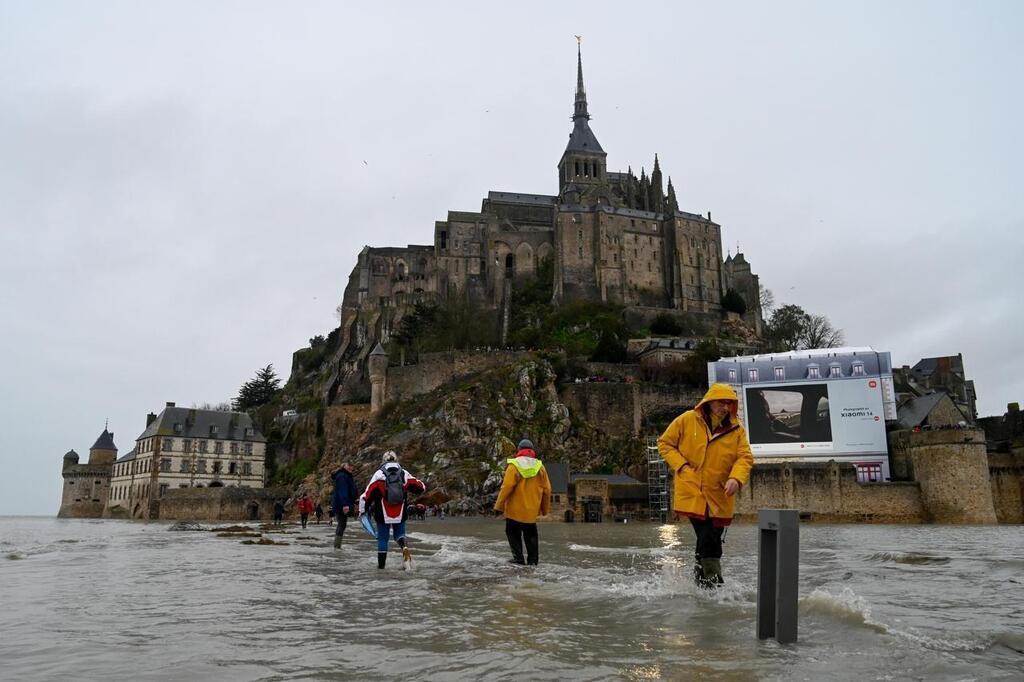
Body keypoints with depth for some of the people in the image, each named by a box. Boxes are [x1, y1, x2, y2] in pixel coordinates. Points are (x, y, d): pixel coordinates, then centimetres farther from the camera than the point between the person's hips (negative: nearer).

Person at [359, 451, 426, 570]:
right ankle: (404, 548, -14)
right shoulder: (404, 474, 4)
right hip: (400, 514, 2)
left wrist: (363, 510, 4)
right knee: (399, 533, 17)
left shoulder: (379, 474, -4)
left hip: (383, 515, -2)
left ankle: (381, 564, 14)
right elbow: (421, 487, 13)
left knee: (382, 538, 10)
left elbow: (368, 493, -6)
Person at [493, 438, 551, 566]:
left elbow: (506, 487, -16)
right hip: (532, 511, 4)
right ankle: (532, 560, 14)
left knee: (513, 532, 11)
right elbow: (547, 489, 3)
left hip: (515, 509, -3)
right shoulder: (540, 467, 1)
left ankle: (518, 557, 2)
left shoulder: (514, 466, -11)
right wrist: (545, 508, 15)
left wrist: (499, 505, -7)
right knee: (530, 534, 16)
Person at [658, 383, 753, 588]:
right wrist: (681, 465, -8)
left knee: (713, 538, 10)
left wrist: (736, 478, -21)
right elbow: (665, 443, 4)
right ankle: (712, 580, 2)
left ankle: (701, 574, 32)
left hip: (720, 495, 3)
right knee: (707, 538, -12)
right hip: (692, 490, -3)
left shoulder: (736, 429, 4)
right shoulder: (687, 420, -3)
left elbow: (745, 457, -2)